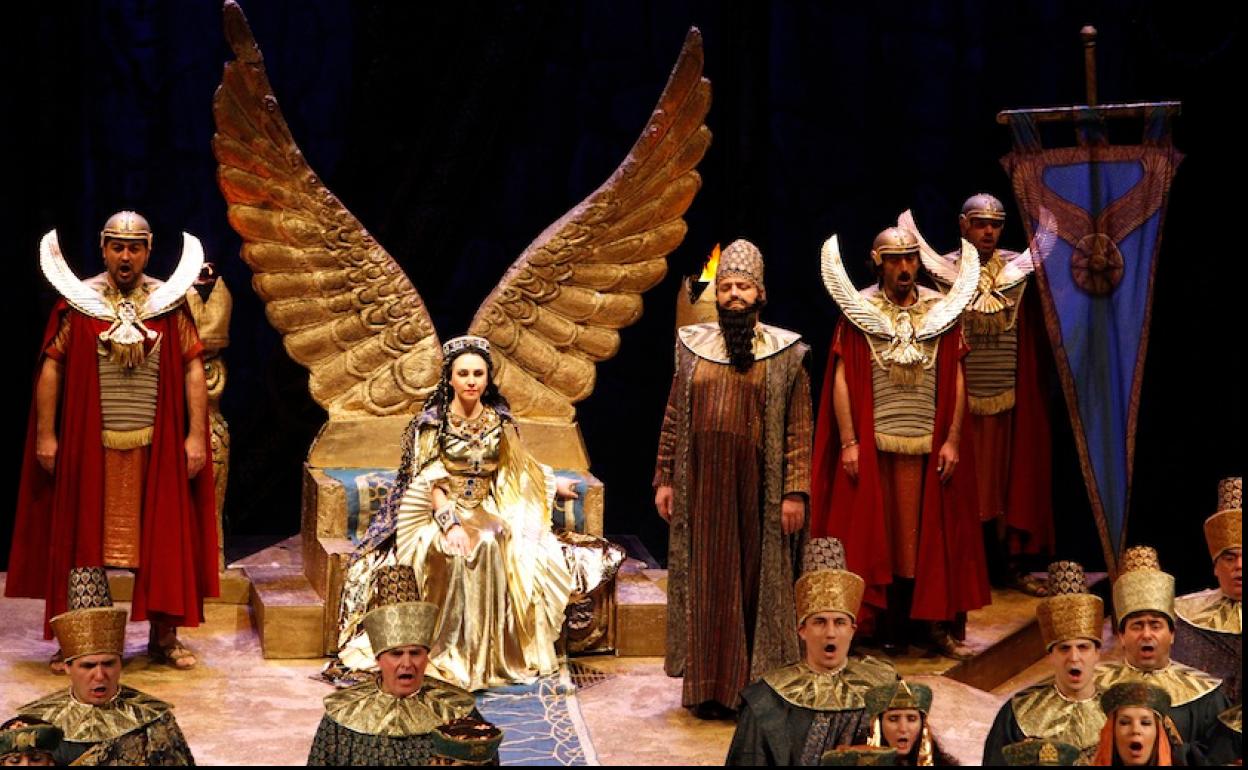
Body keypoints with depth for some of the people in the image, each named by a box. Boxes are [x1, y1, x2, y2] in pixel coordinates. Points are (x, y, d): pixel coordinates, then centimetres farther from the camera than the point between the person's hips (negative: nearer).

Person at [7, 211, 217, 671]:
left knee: (162, 538, 5)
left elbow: (193, 371, 2)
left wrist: (195, 435, -5)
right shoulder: (77, 304, 2)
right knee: (81, 539, 4)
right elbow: (51, 368, 1)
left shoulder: (170, 305, 4)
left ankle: (164, 637, 17)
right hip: (89, 446, -1)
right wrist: (45, 436, -5)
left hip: (157, 446, 1)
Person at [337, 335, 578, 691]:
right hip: (438, 513, -3)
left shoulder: (499, 421, 6)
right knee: (462, 551, -34)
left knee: (492, 545, -29)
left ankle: (492, 651, -18)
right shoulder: (432, 421, -5)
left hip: (485, 512, 3)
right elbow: (432, 481, -11)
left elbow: (517, 470, 23)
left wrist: (553, 484, 29)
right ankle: (453, 648, -23)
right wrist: (450, 524, -25)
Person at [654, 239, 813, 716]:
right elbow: (673, 419, 10)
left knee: (755, 579, 3)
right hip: (702, 481, 2)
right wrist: (665, 479, 5)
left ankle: (758, 685, 13)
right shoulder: (694, 347, 8)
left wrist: (795, 492, -10)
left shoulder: (785, 354, 0)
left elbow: (798, 429, -4)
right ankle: (709, 686, 13)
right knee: (706, 580, 5)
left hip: (758, 484, -2)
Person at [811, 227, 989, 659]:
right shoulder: (858, 311, 1)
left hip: (925, 443, 1)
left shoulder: (941, 310, 6)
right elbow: (841, 379, -3)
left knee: (919, 533, 4)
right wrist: (848, 442, -9)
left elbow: (956, 380, 5)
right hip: (870, 441, -1)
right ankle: (882, 626, 9)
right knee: (872, 534, 2)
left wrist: (952, 440, -2)